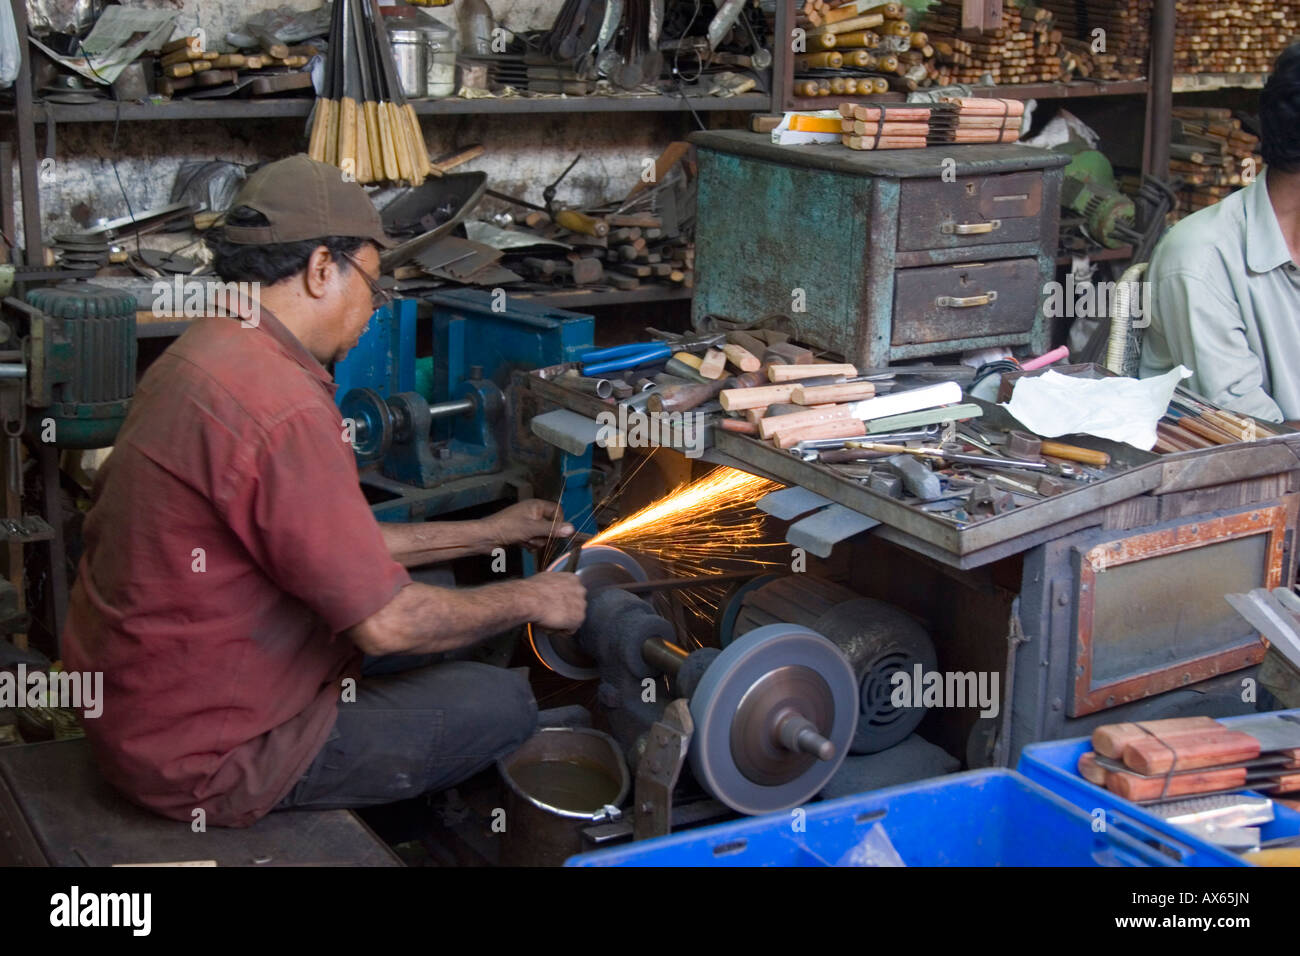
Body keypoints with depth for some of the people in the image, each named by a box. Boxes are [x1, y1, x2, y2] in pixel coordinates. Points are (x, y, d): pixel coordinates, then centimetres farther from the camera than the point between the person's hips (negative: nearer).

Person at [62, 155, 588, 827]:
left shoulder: (203, 354, 6)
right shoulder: (282, 410, -28)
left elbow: (338, 544, 13)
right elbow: (385, 623, -23)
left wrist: (486, 534, 17)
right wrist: (529, 601, -7)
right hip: (206, 756, -10)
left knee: (440, 617, 20)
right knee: (504, 704, -4)